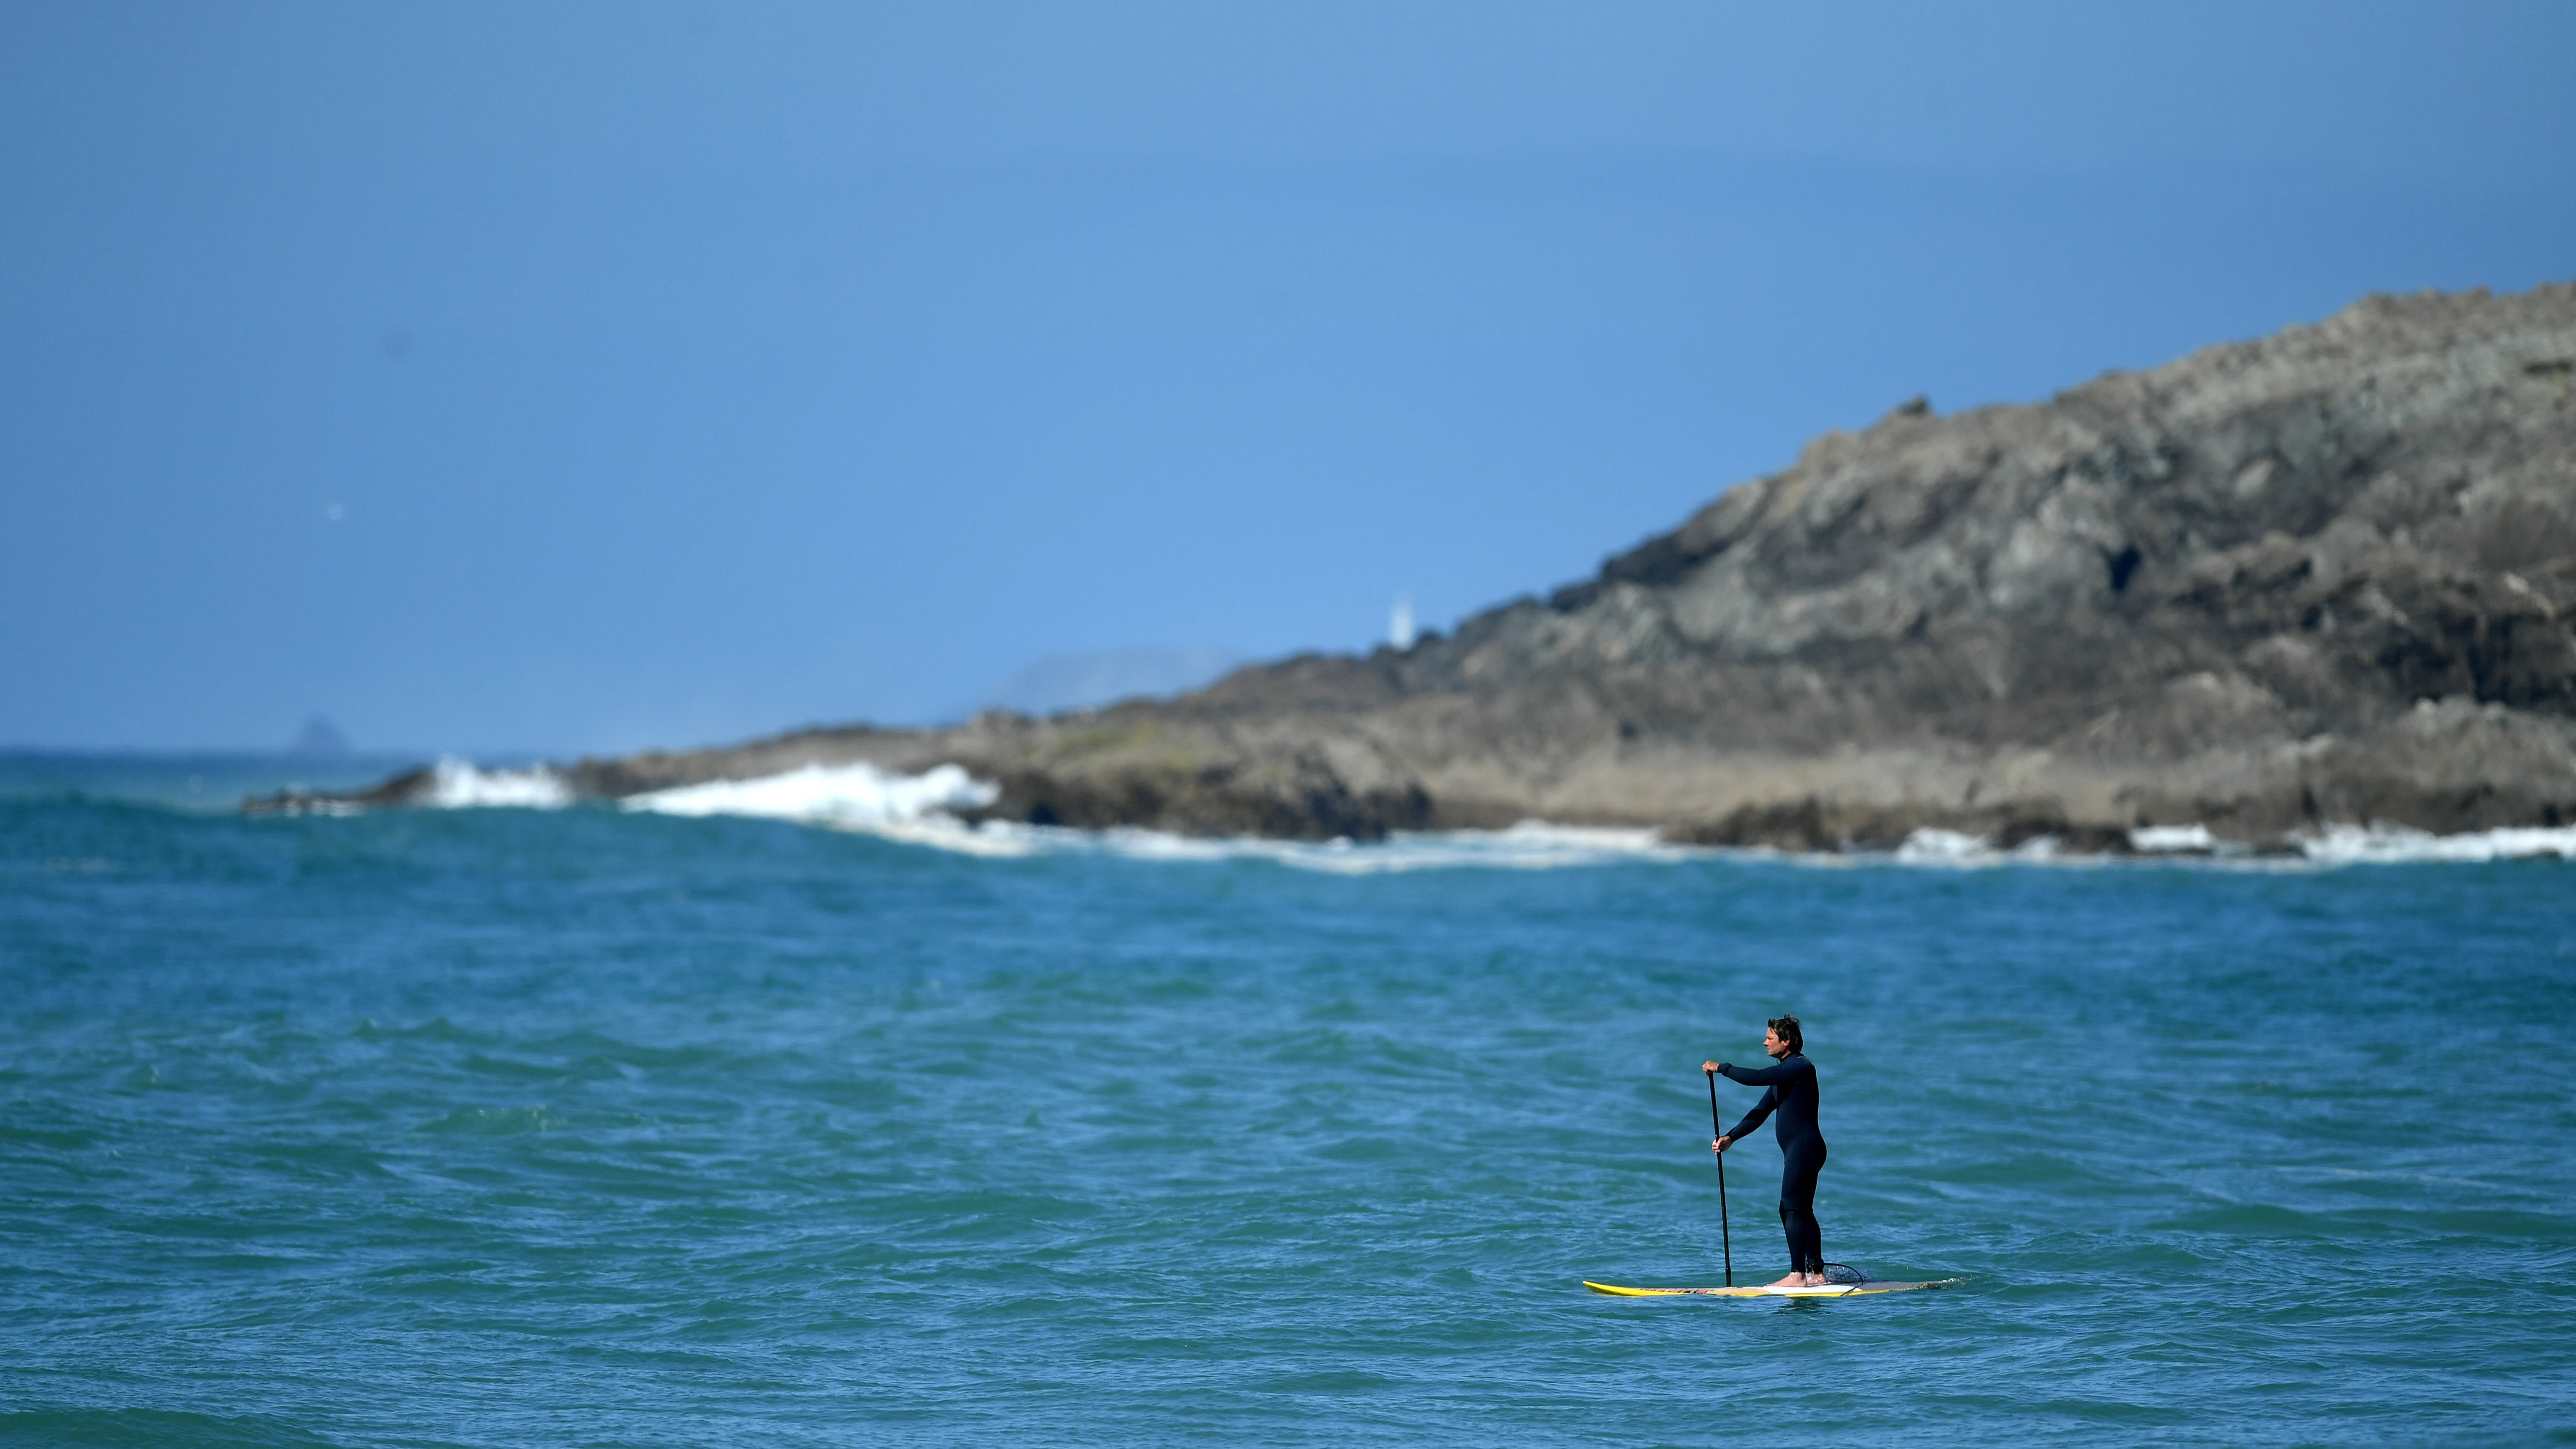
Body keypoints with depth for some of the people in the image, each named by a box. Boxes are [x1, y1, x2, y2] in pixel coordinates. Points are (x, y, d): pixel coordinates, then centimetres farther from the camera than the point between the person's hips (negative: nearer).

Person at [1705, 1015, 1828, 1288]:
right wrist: (1731, 1137, 9)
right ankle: (1816, 1274, 14)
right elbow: (1761, 1112, 18)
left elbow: (1757, 1077, -22)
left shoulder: (1800, 1066, -13)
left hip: (1804, 1149, -11)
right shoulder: (1785, 1072, 19)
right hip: (1797, 1151, 11)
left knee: (1792, 1209, -13)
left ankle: (1798, 1275, -17)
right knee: (1802, 1212, 12)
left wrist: (1721, 1068, -9)